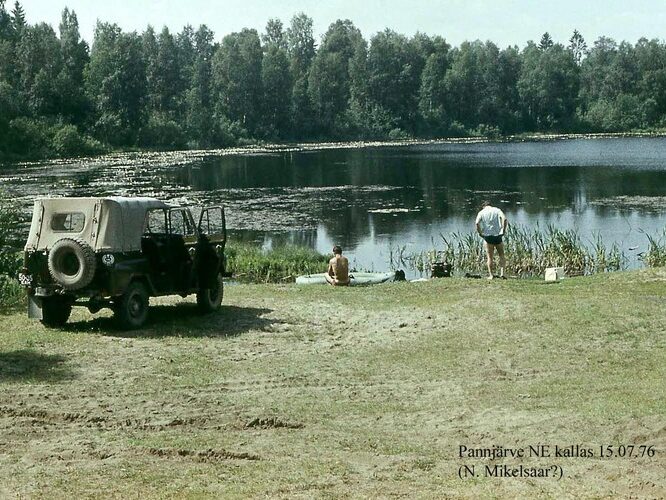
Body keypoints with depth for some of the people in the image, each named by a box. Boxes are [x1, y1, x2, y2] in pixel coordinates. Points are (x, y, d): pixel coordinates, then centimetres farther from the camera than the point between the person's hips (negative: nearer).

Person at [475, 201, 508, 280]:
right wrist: (503, 230, -4)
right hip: (498, 236, 0)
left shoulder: (481, 212, 5)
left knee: (490, 257, 7)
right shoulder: (497, 210, 6)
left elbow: (477, 223, -13)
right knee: (501, 256, 13)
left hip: (487, 236, 0)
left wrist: (480, 233, -2)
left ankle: (491, 275, 3)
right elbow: (504, 219, -12)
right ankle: (502, 273, 1)